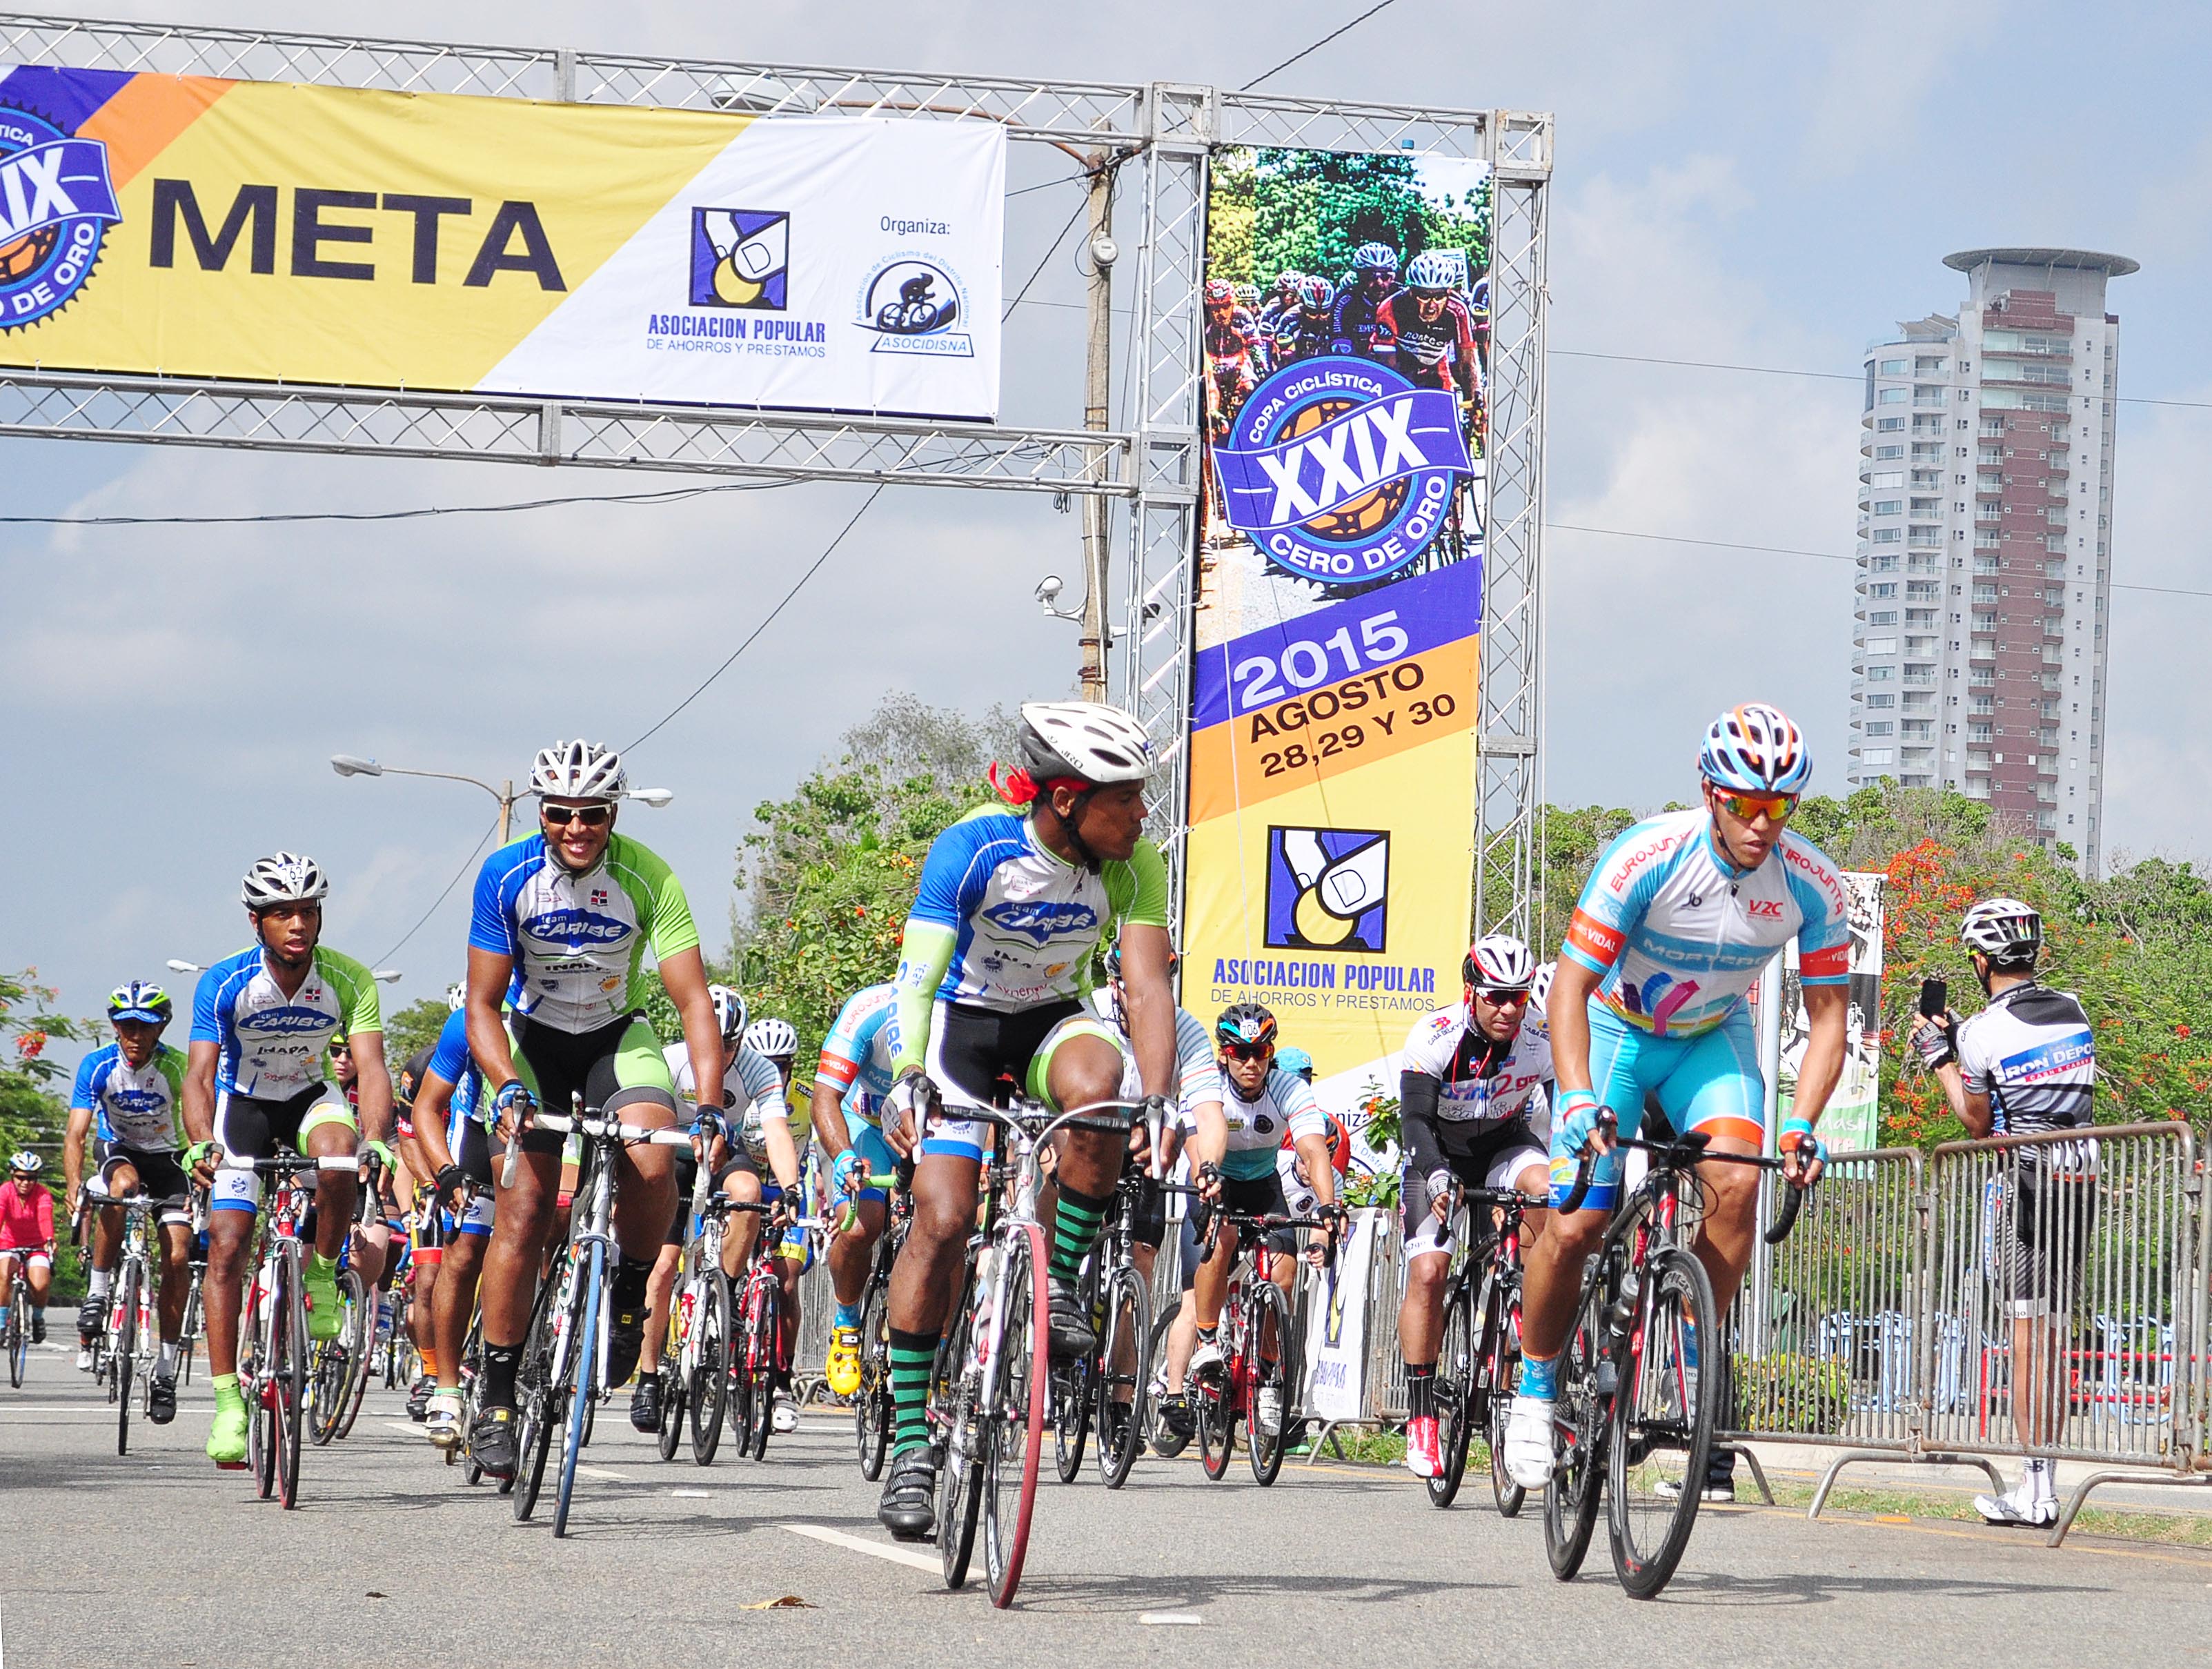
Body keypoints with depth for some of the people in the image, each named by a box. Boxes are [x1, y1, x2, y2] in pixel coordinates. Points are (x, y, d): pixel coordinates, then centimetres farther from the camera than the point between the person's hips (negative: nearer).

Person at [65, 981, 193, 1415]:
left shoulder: (175, 1067, -23)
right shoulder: (98, 1066, -20)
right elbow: (76, 1133, -25)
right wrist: (74, 1183, -43)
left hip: (167, 1156, 0)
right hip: (117, 1150, 0)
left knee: (177, 1258, -12)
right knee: (124, 1184, -37)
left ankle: (165, 1371, -2)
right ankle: (97, 1294, -24)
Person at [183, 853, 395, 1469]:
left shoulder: (349, 981, -22)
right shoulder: (225, 982, -24)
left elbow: (371, 1067, -30)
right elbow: (200, 1075, -28)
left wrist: (375, 1140, -49)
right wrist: (202, 1143, -48)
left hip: (311, 1098, 0)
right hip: (244, 1104, 0)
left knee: (337, 1149, -36)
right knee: (227, 1247, -11)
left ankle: (322, 1275, -12)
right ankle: (228, 1405, -7)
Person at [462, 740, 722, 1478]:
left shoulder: (648, 878, -21)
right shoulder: (507, 876, -19)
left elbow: (694, 1001, -22)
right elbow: (482, 1006, -16)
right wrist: (509, 1088, -34)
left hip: (619, 1036, 0)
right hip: (534, 1037, 0)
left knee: (653, 1166, -28)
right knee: (523, 1210, -12)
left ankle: (629, 1299, 0)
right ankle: (496, 1397, -2)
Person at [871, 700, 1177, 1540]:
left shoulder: (1133, 864, -18)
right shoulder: (973, 848, -27)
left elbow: (1148, 987, -24)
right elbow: (918, 974, -33)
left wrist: (1157, 1100, -39)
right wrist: (906, 1080, -48)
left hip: (1052, 1019, 2)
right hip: (963, 1020, -2)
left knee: (1096, 1084, -34)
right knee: (942, 1221, -15)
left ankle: (1060, 1280, -13)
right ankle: (910, 1445, -7)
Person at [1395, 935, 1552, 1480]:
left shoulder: (1540, 1044, -20)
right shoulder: (1435, 1037, -26)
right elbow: (1415, 1117, -35)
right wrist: (1436, 1176, -51)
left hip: (1505, 1147, 1)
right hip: (1440, 1155, -1)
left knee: (1545, 1185, -34)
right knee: (1428, 1272, -18)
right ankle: (1421, 1417, -11)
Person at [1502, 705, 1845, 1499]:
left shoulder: (1811, 885, -20)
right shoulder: (1647, 858, -30)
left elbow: (1827, 1014, -12)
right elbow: (1571, 985, -27)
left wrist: (1802, 1126, -26)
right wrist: (1577, 1100, -40)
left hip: (1712, 1038, 2)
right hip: (1616, 1030, -2)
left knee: (1737, 1183, -25)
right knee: (1573, 1227, -11)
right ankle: (1536, 1386, 15)